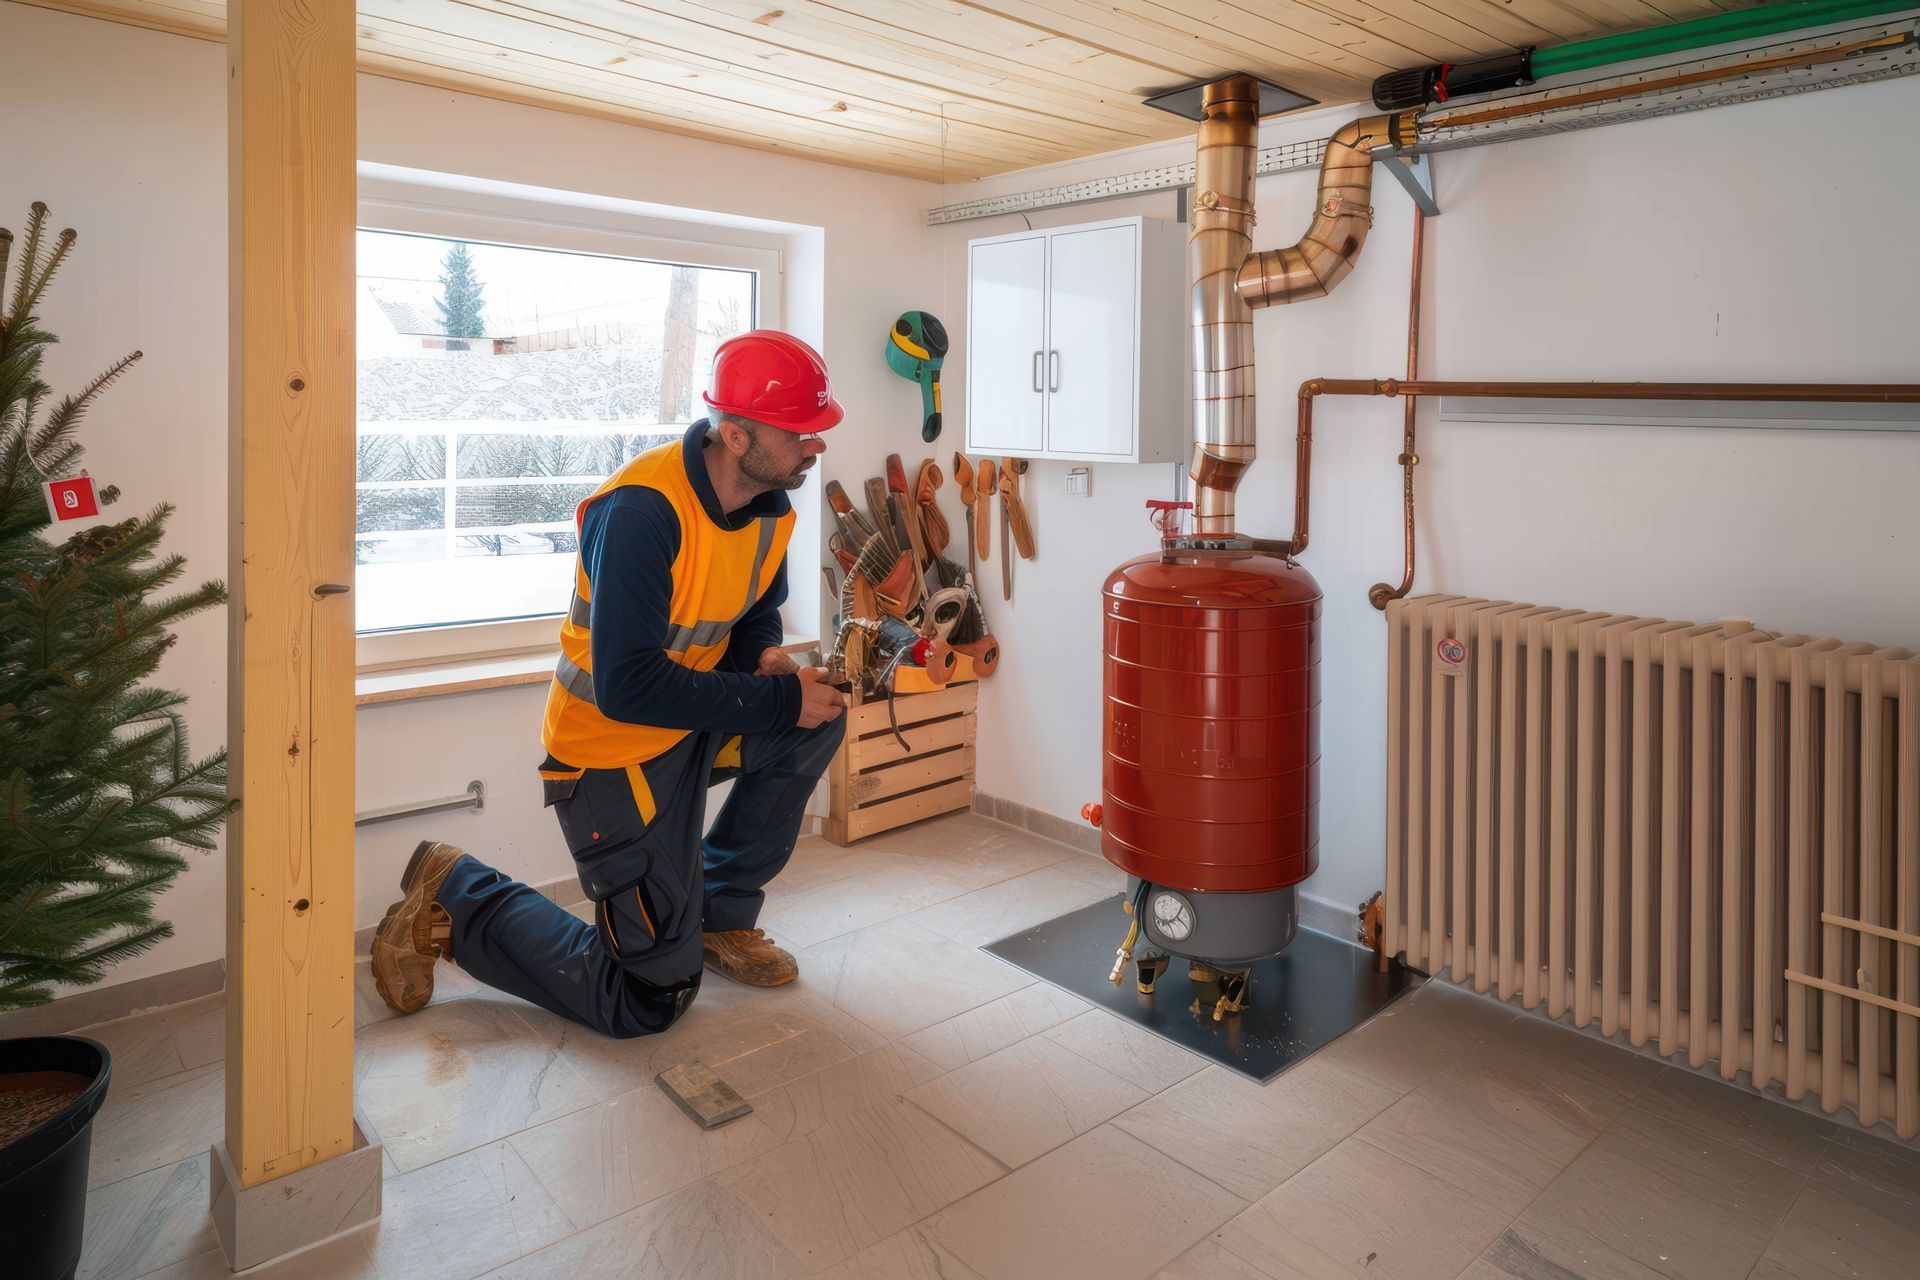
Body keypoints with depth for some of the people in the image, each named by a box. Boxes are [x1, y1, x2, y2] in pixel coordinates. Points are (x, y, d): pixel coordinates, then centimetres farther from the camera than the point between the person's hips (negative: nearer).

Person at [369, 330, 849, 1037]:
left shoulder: (769, 502, -2)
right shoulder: (644, 509, -29)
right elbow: (628, 686, -31)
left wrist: (766, 656, -9)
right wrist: (780, 700, -28)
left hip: (691, 724, 8)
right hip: (615, 748, -8)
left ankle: (719, 917, 7)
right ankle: (456, 898, 15)